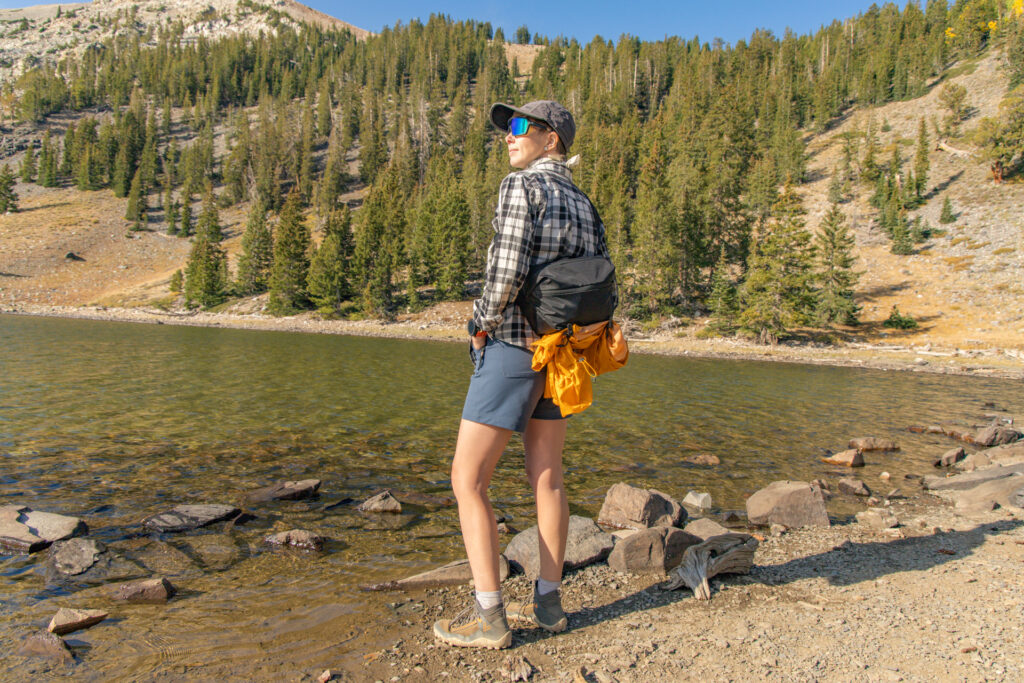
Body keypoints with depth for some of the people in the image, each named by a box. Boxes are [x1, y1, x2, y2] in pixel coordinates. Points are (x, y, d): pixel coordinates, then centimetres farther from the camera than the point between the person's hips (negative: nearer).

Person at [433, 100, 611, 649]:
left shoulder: (522, 186, -10)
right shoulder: (583, 202, 14)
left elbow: (507, 268, -21)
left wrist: (483, 325, -7)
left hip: (511, 350, -8)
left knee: (467, 480, -1)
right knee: (546, 478, 14)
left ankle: (488, 617, 2)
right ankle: (548, 603, 23)